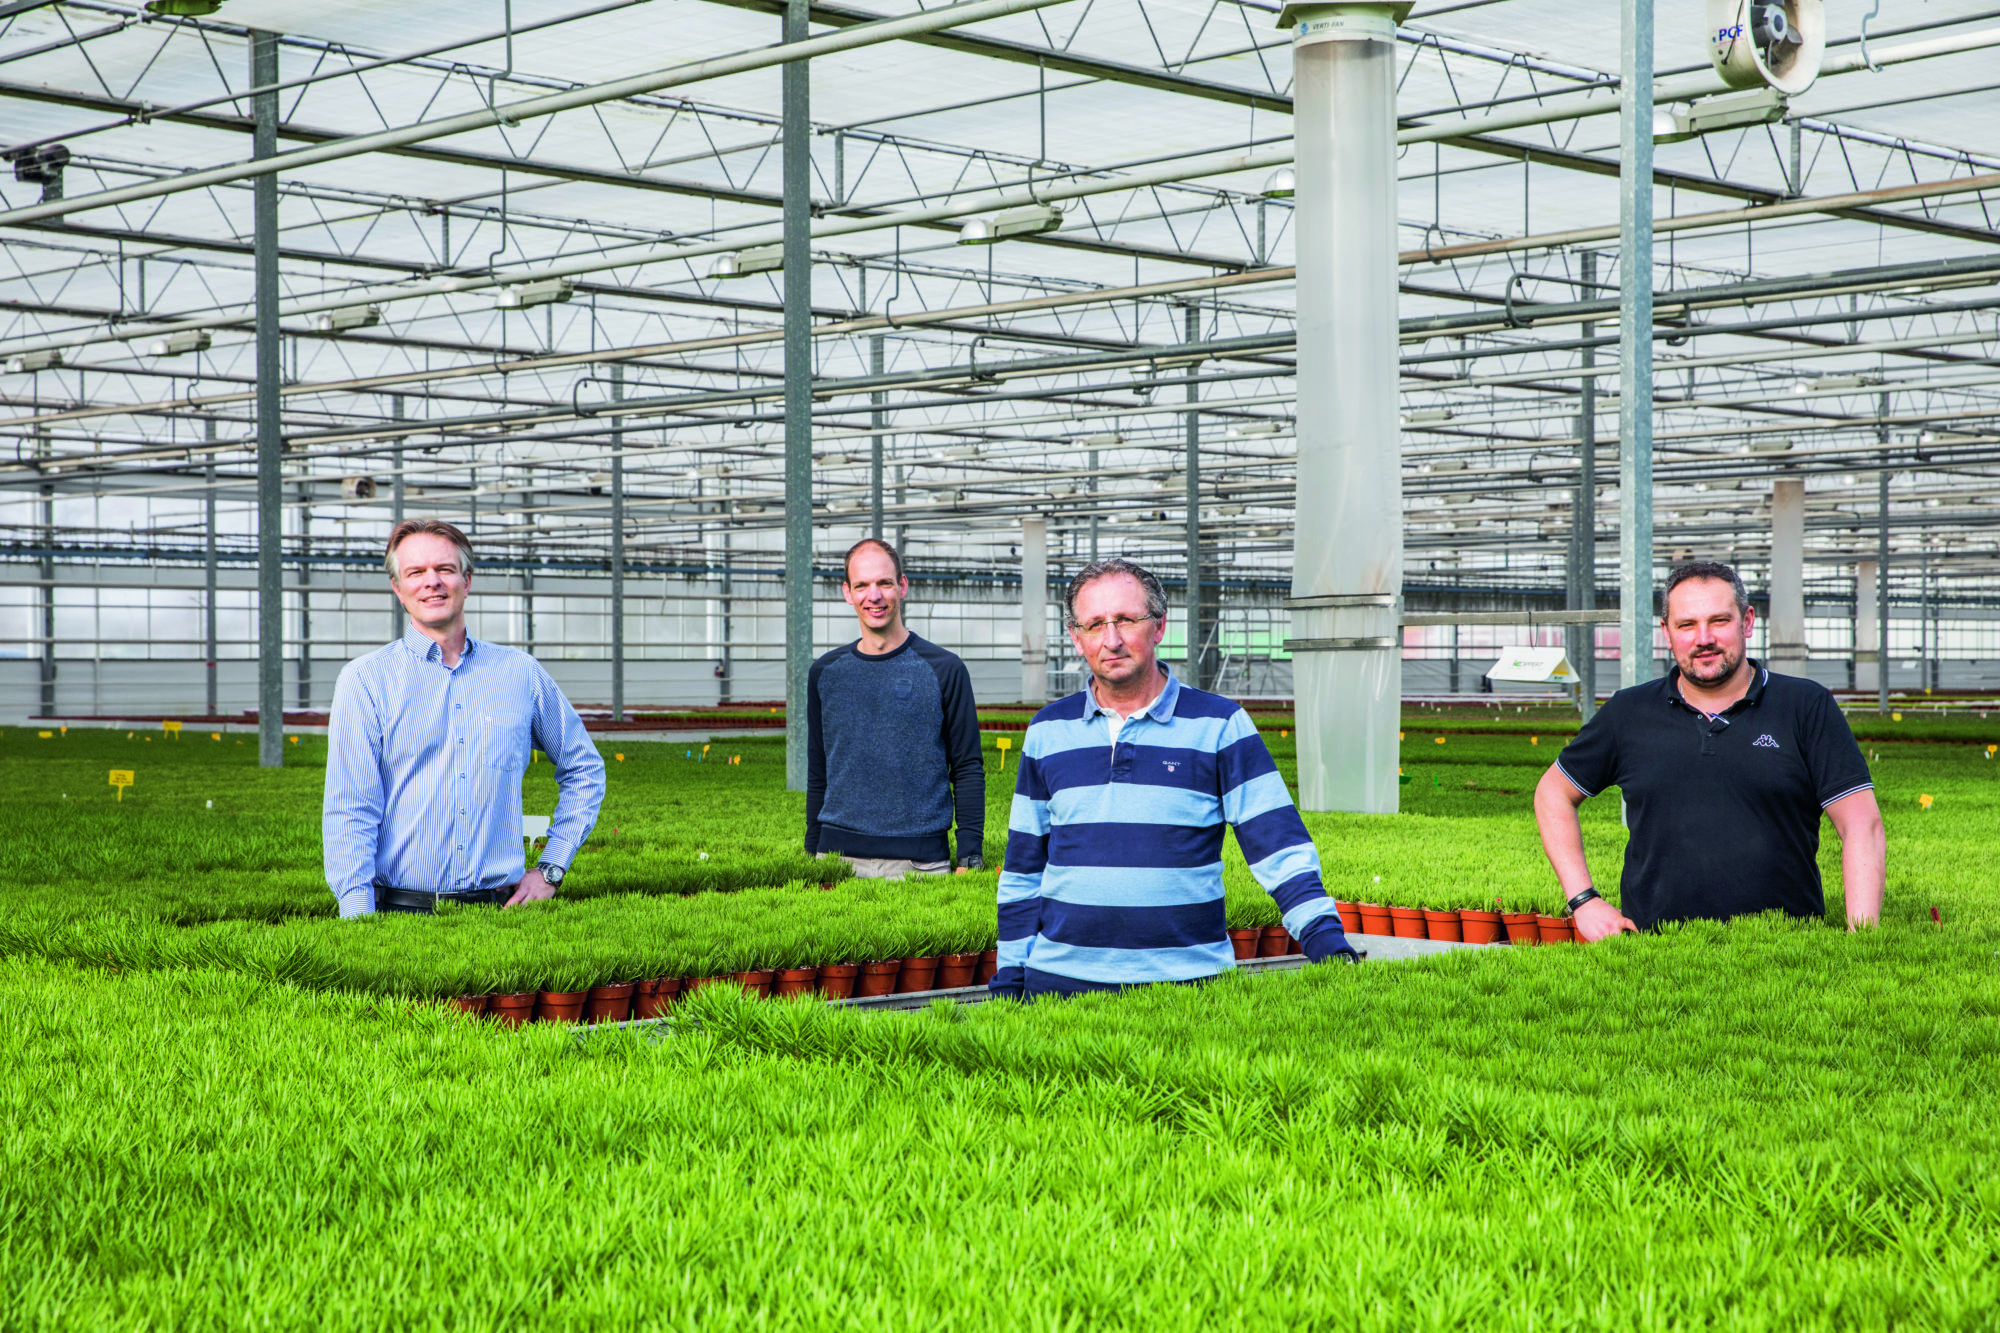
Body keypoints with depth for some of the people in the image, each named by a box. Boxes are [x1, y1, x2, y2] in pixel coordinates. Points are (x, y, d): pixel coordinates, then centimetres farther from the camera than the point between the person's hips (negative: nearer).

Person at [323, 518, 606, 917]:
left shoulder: (520, 672, 12)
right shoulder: (365, 680, 4)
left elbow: (585, 770, 24)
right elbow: (349, 813, -3)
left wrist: (550, 869, 13)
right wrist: (360, 926, -13)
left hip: (499, 911, 2)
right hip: (398, 914, -2)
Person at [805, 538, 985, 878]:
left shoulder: (944, 669, 1)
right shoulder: (826, 672, 11)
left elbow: (968, 770, 1)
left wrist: (969, 860, -6)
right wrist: (811, 853, 13)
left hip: (921, 861, -2)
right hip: (839, 854, 3)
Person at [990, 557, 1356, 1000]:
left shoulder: (1220, 725, 1)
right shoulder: (1047, 732, 10)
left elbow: (1280, 846, -4)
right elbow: (1023, 867, 15)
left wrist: (1326, 940, -17)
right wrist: (1009, 979, 11)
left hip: (1187, 980, -2)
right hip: (1060, 980, 2)